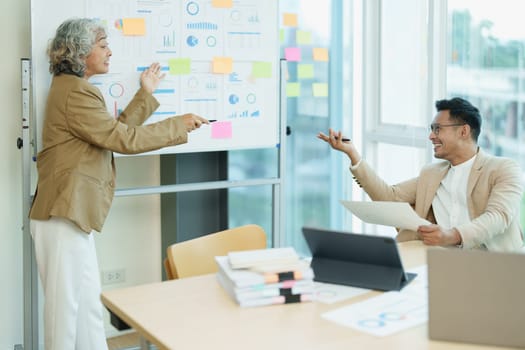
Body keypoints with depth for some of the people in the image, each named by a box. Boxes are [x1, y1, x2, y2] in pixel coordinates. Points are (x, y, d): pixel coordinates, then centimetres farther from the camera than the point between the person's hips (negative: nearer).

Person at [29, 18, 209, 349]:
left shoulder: (72, 89, 19)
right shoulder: (75, 93, -15)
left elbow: (114, 130, 18)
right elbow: (124, 139, -18)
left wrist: (146, 95, 19)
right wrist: (181, 124, -10)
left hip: (71, 214, 11)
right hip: (64, 216, -11)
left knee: (88, 303, 14)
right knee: (66, 304, 0)